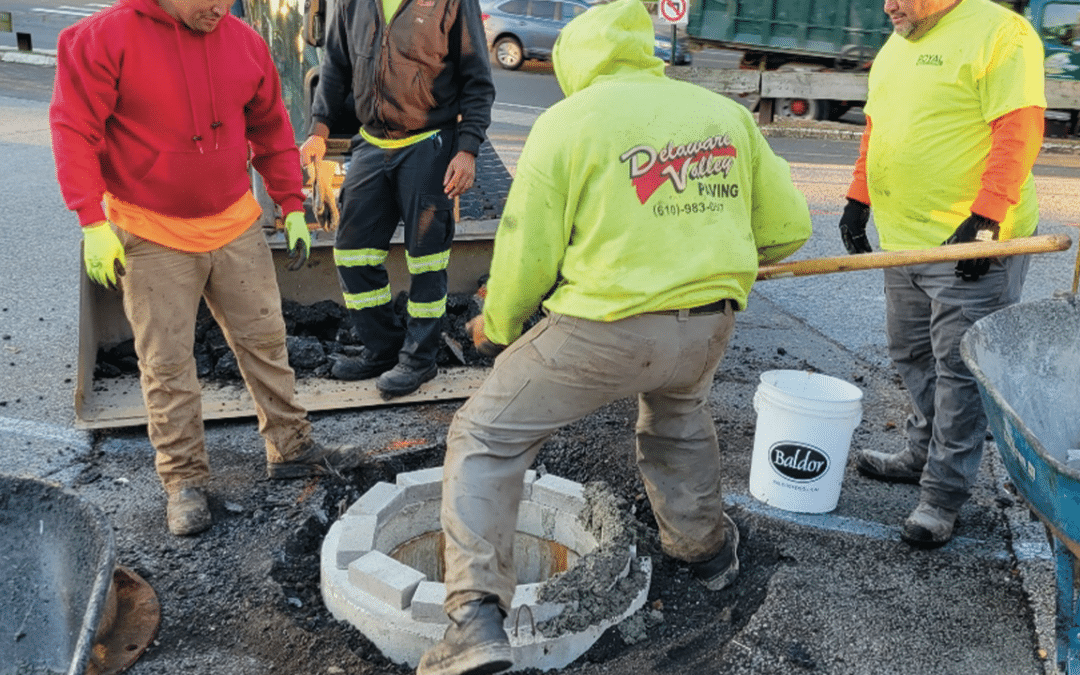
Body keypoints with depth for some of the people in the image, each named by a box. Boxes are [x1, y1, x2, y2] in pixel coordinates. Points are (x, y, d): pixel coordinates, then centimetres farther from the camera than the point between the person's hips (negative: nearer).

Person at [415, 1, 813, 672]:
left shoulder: (566, 122, -4)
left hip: (604, 328, -5)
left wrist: (497, 326, 15)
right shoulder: (725, 112, 9)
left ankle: (478, 618, 0)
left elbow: (527, 253, -4)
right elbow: (787, 226, 11)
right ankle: (705, 543, 51)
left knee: (487, 438, 9)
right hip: (710, 326, 5)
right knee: (679, 415, 36)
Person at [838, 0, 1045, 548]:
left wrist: (984, 220, -23)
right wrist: (858, 200, 16)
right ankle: (923, 455, 33)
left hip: (970, 243, -8)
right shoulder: (895, 45, 16)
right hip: (904, 239, 8)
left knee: (958, 371, -2)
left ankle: (942, 497, 7)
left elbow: (1018, 133, -17)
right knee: (912, 358, 16)